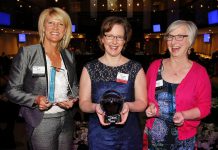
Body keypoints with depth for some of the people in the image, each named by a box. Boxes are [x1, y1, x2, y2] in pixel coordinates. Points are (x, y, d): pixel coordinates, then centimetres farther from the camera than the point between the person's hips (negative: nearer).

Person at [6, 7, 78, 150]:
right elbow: (12, 90, -6)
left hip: (67, 120, 5)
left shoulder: (69, 56, 7)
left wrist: (72, 99, -4)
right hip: (41, 122, -4)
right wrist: (35, 99, -22)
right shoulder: (27, 53, -7)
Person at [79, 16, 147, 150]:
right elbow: (83, 103, -1)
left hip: (130, 135, 1)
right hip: (99, 135, 0)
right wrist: (96, 107, -22)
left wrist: (128, 106, -22)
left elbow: (142, 102, -1)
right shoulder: (90, 68, -1)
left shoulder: (136, 68, -1)